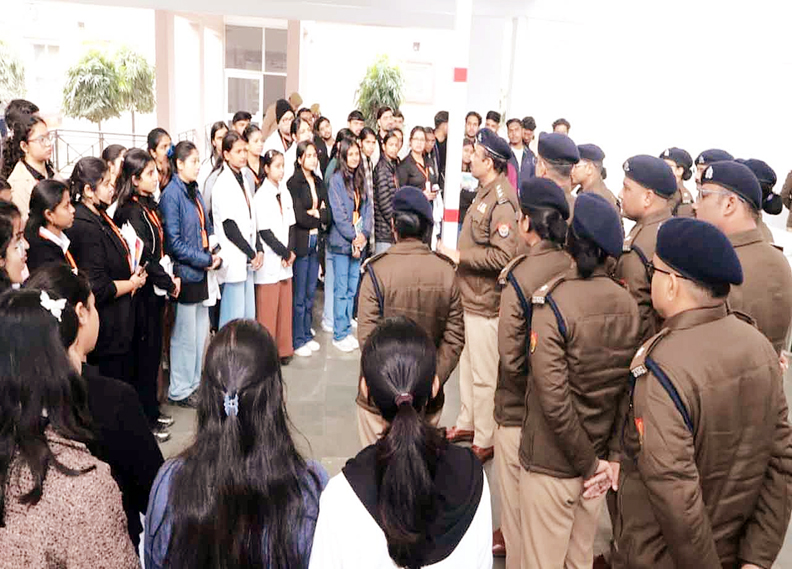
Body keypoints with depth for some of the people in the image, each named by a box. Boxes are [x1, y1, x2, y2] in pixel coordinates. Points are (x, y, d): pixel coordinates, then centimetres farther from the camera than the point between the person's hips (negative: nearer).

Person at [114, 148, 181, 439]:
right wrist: (169, 283, -10)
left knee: (153, 350, 16)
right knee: (145, 353, 1)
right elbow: (143, 258, -20)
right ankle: (146, 420, 14)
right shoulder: (131, 212, -18)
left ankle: (152, 409, 30)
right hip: (143, 293, -9)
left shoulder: (148, 205, 9)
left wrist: (171, 276, 2)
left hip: (155, 290, 9)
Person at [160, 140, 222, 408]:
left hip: (201, 270, 9)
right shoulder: (171, 195, -14)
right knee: (185, 334, 1)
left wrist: (215, 254, 0)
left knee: (201, 329, 16)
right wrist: (205, 260, -16)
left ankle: (195, 382, 30)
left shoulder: (194, 191, 11)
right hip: (185, 272, -8)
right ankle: (179, 391, 16)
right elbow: (174, 241, -19)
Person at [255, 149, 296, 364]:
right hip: (269, 261, -7)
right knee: (267, 308, -1)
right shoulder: (261, 196, -10)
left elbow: (290, 226, 12)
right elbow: (265, 232, -13)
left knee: (285, 306, 11)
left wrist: (291, 252, -2)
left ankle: (283, 350, 21)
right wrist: (285, 253, -9)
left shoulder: (285, 193, 12)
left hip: (286, 258, 7)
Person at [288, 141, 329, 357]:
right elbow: (299, 217, -16)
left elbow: (328, 215, 7)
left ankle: (307, 335, 24)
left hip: (316, 242, 6)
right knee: (300, 294, 0)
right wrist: (318, 217, -2)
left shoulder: (319, 182, 12)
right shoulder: (294, 183, -9)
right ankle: (297, 340, 10)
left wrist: (313, 214, -10)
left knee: (310, 292, 13)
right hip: (300, 242, -6)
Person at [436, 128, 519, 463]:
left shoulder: (502, 200, -21)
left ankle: (484, 442, 16)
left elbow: (503, 255, -28)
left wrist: (459, 256, -21)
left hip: (485, 300, -10)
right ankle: (467, 423, 37)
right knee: (467, 364, 21)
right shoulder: (484, 191, 11)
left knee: (483, 374, 2)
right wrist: (457, 253, 5)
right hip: (468, 294, 10)